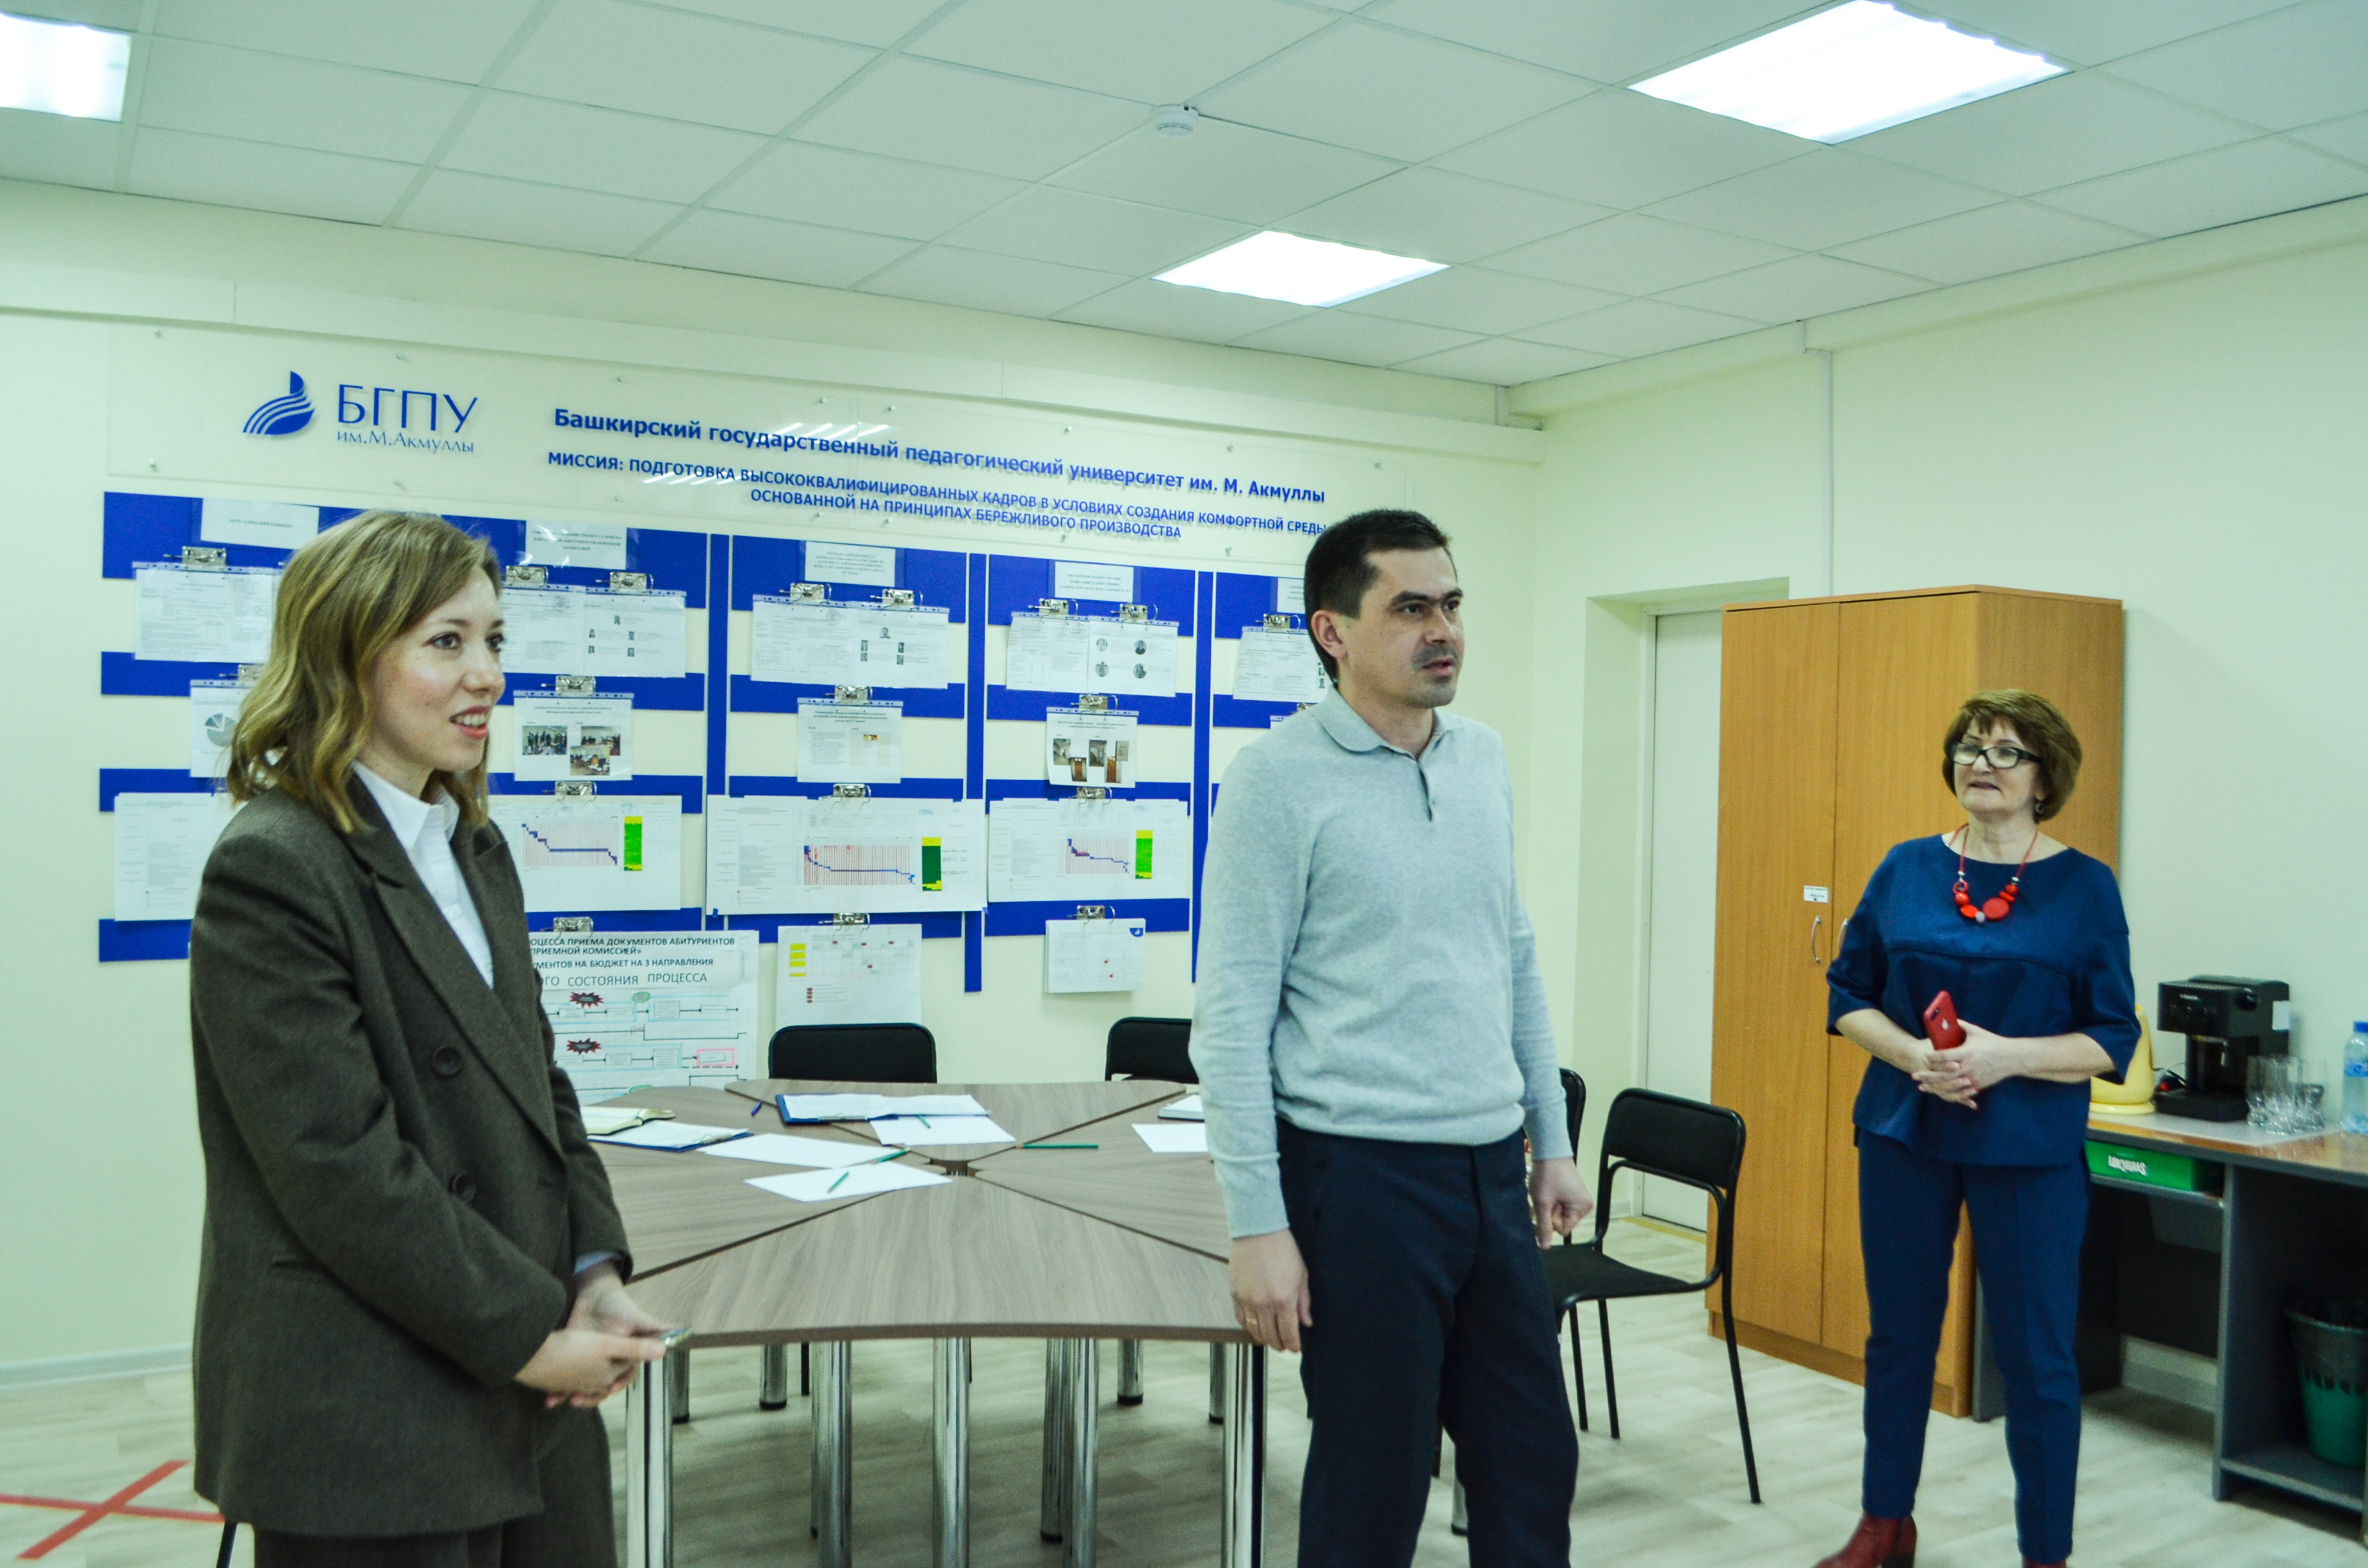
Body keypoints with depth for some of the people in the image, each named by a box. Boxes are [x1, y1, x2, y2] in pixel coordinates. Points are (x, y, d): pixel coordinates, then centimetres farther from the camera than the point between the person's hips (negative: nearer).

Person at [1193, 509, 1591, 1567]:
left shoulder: (1484, 760, 8)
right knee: (1373, 1483, 7)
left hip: (1491, 1169, 6)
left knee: (1534, 1465, 15)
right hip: (1361, 1174, -6)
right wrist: (1258, 1224, -15)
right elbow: (1232, 1013, -13)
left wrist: (1552, 1142, 15)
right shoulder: (1279, 777, -11)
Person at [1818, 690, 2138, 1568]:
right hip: (1904, 1137, 3)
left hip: (2030, 1153, -2)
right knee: (1898, 1338, 14)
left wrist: (2006, 1056, -20)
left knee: (2036, 1361, 4)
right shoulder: (1906, 869, 3)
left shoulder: (2085, 887, -3)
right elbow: (1848, 995, 4)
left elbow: (2111, 1039, -5)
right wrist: (1913, 1054, -14)